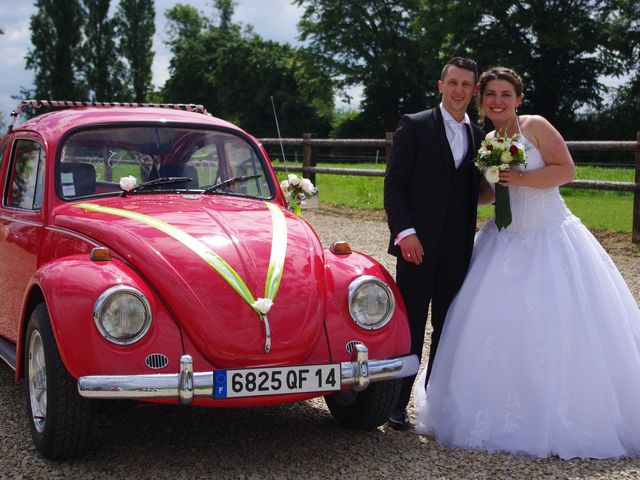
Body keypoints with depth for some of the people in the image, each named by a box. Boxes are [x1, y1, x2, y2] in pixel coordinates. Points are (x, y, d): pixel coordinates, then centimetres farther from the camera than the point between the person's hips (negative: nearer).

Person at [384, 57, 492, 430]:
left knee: (448, 328, 8)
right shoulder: (415, 126, 0)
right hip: (418, 244, -4)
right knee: (410, 326, 0)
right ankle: (398, 403, 7)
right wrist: (405, 231, -15)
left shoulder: (480, 136, 14)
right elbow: (394, 183, -5)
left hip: (458, 249, 4)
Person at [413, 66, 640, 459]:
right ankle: (508, 415, 12)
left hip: (550, 240, -5)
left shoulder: (536, 127, -4)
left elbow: (566, 170, -12)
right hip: (505, 244, 5)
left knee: (556, 330, -6)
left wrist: (520, 178, -20)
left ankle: (564, 416, 6)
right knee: (499, 327, 0)